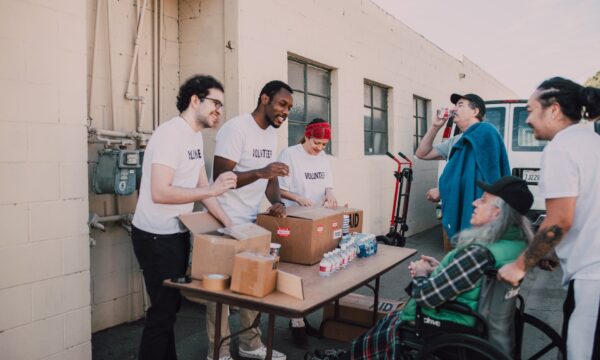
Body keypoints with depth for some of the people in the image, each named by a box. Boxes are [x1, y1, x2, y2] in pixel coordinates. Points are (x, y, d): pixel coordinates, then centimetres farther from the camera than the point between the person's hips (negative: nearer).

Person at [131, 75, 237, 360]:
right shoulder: (171, 133, -20)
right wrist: (212, 190, -28)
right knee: (163, 310, 0)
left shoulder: (195, 135, 9)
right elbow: (159, 193, -28)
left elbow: (202, 187, 11)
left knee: (170, 305, 19)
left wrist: (228, 223, 5)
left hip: (177, 233, 9)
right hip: (156, 237, -9)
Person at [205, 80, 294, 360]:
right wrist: (260, 172, -33)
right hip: (227, 223, -8)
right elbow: (220, 178, -22)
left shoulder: (271, 133, 10)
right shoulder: (236, 128, -16)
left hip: (254, 222, 8)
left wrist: (277, 202, -6)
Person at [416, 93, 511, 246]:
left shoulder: (484, 132, -10)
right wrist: (435, 126, 11)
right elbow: (422, 153, 22)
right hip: (459, 214, 9)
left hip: (475, 214, -9)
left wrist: (441, 192, -9)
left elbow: (477, 179, -16)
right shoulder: (455, 141, 17)